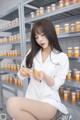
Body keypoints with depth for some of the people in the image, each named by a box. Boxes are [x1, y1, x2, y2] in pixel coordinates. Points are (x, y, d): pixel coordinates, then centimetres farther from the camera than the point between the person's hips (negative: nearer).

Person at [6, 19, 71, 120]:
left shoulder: (62, 57, -2)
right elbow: (21, 77, 11)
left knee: (12, 103, -28)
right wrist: (22, 73, -12)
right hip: (31, 99, 3)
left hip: (50, 103, -3)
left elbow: (56, 85, -3)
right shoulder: (32, 53, 9)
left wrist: (44, 76, -22)